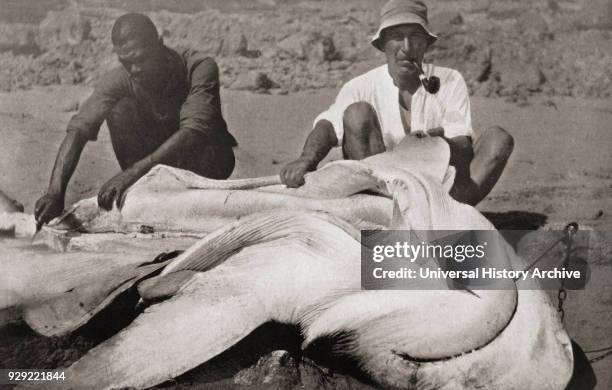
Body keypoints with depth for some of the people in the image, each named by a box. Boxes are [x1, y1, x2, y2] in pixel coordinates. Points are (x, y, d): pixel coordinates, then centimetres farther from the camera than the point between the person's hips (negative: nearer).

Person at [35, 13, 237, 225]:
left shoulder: (200, 68, -28)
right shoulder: (118, 80, -19)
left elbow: (195, 131, -41)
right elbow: (78, 129, -29)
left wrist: (133, 172, -50)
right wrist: (55, 192, -44)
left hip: (205, 159, -2)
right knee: (119, 109, -23)